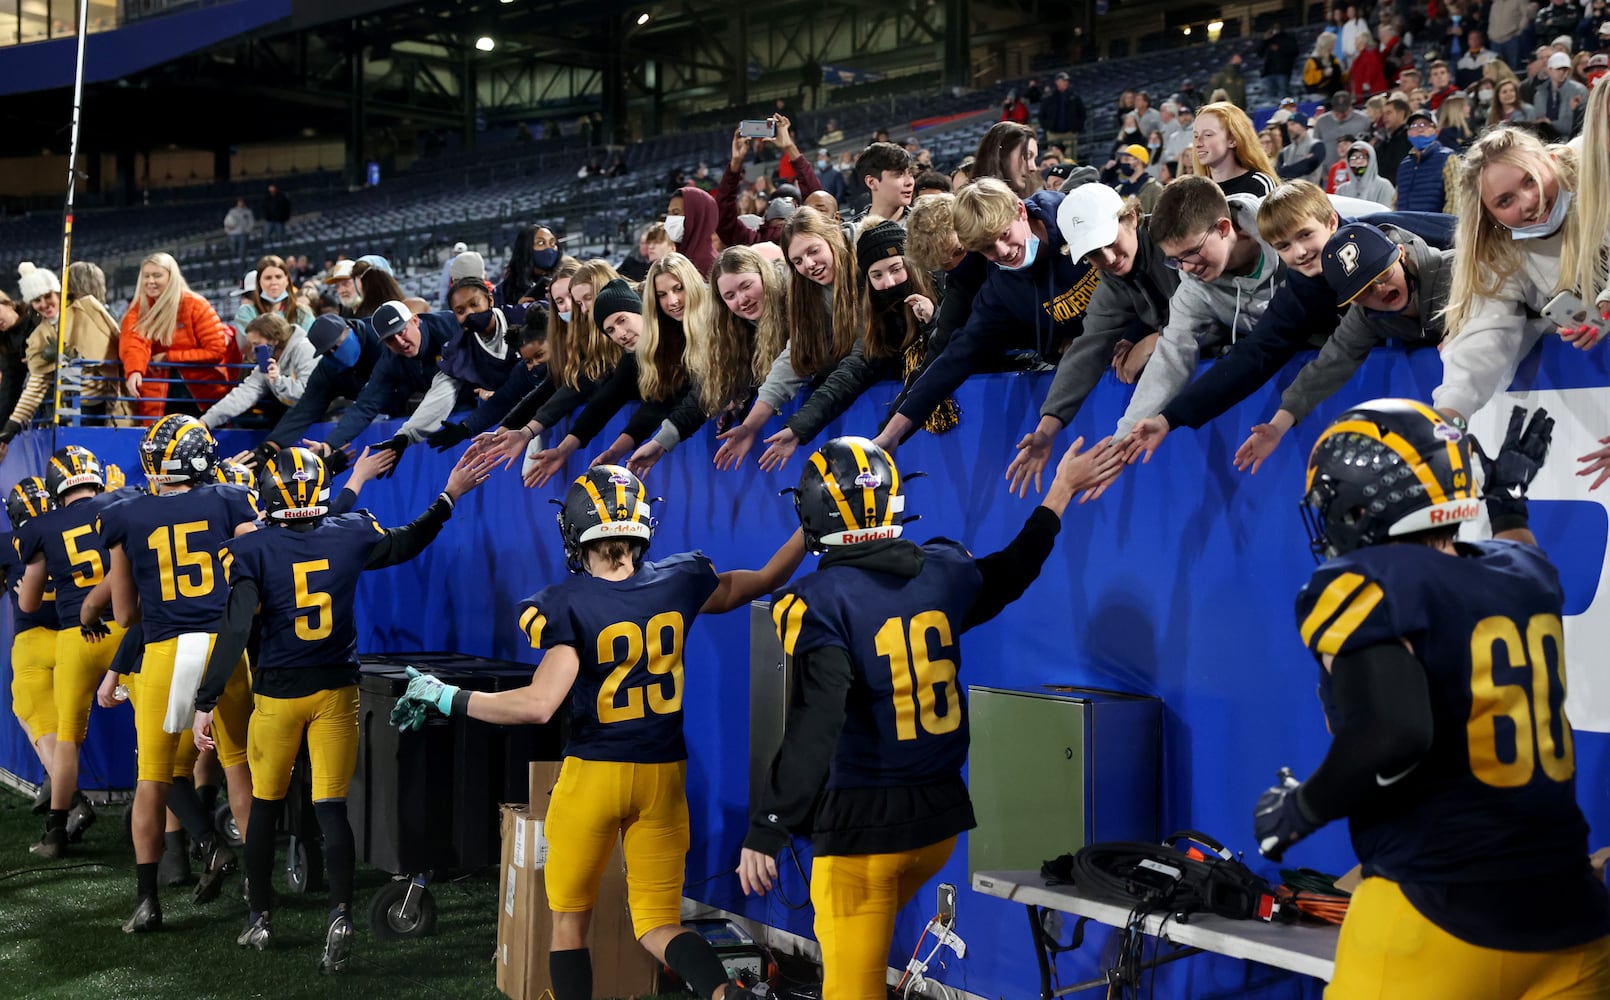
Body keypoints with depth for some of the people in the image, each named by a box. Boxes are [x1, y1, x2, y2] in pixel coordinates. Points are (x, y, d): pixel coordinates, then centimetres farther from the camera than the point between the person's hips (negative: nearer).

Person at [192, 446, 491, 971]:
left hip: (278, 692, -1)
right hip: (335, 690, 1)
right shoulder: (352, 534, -4)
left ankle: (261, 918, 27)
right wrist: (448, 498, 27)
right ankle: (340, 914, -15)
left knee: (264, 805, 16)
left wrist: (206, 703, -14)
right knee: (331, 808, 3)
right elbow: (404, 544, 16)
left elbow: (235, 630, -17)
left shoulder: (251, 549, -11)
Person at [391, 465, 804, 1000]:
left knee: (570, 918, 16)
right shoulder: (680, 581, -2)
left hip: (593, 773, -3)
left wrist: (445, 697, -13)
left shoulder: (566, 605, -15)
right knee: (658, 924, 10)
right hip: (663, 775, 4)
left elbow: (538, 705, -23)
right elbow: (766, 580, 13)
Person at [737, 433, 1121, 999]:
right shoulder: (945, 570, 2)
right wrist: (1060, 491, 39)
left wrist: (765, 830, -21)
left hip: (863, 819, -6)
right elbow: (1011, 573, 25)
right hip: (941, 810, 6)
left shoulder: (821, 602, -15)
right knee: (865, 946, 27)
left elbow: (814, 728, -23)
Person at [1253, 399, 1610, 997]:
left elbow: (1391, 734, -26)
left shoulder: (1367, 585, -11)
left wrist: (1299, 810, -10)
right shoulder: (1523, 576, 10)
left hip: (1441, 922, -6)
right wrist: (1510, 504, 52)